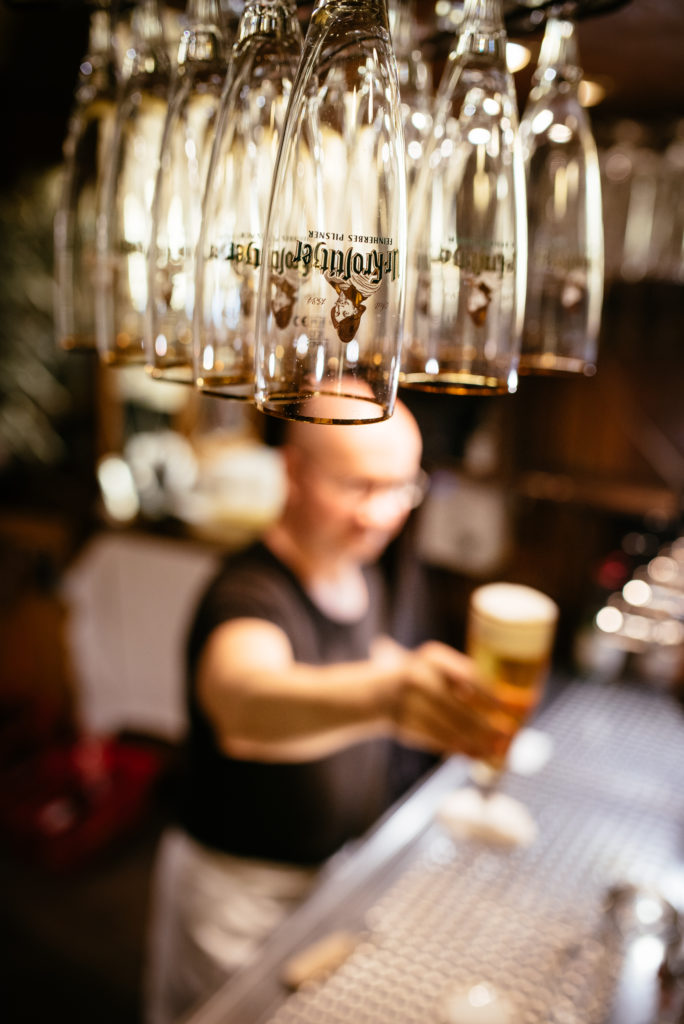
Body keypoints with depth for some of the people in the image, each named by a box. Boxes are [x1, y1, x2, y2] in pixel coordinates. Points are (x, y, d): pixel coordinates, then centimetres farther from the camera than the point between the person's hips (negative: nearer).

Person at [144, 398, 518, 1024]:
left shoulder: (362, 575, -4)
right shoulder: (248, 593, -30)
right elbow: (238, 694, -54)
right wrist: (386, 691, -71)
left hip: (344, 870, 7)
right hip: (245, 892, -7)